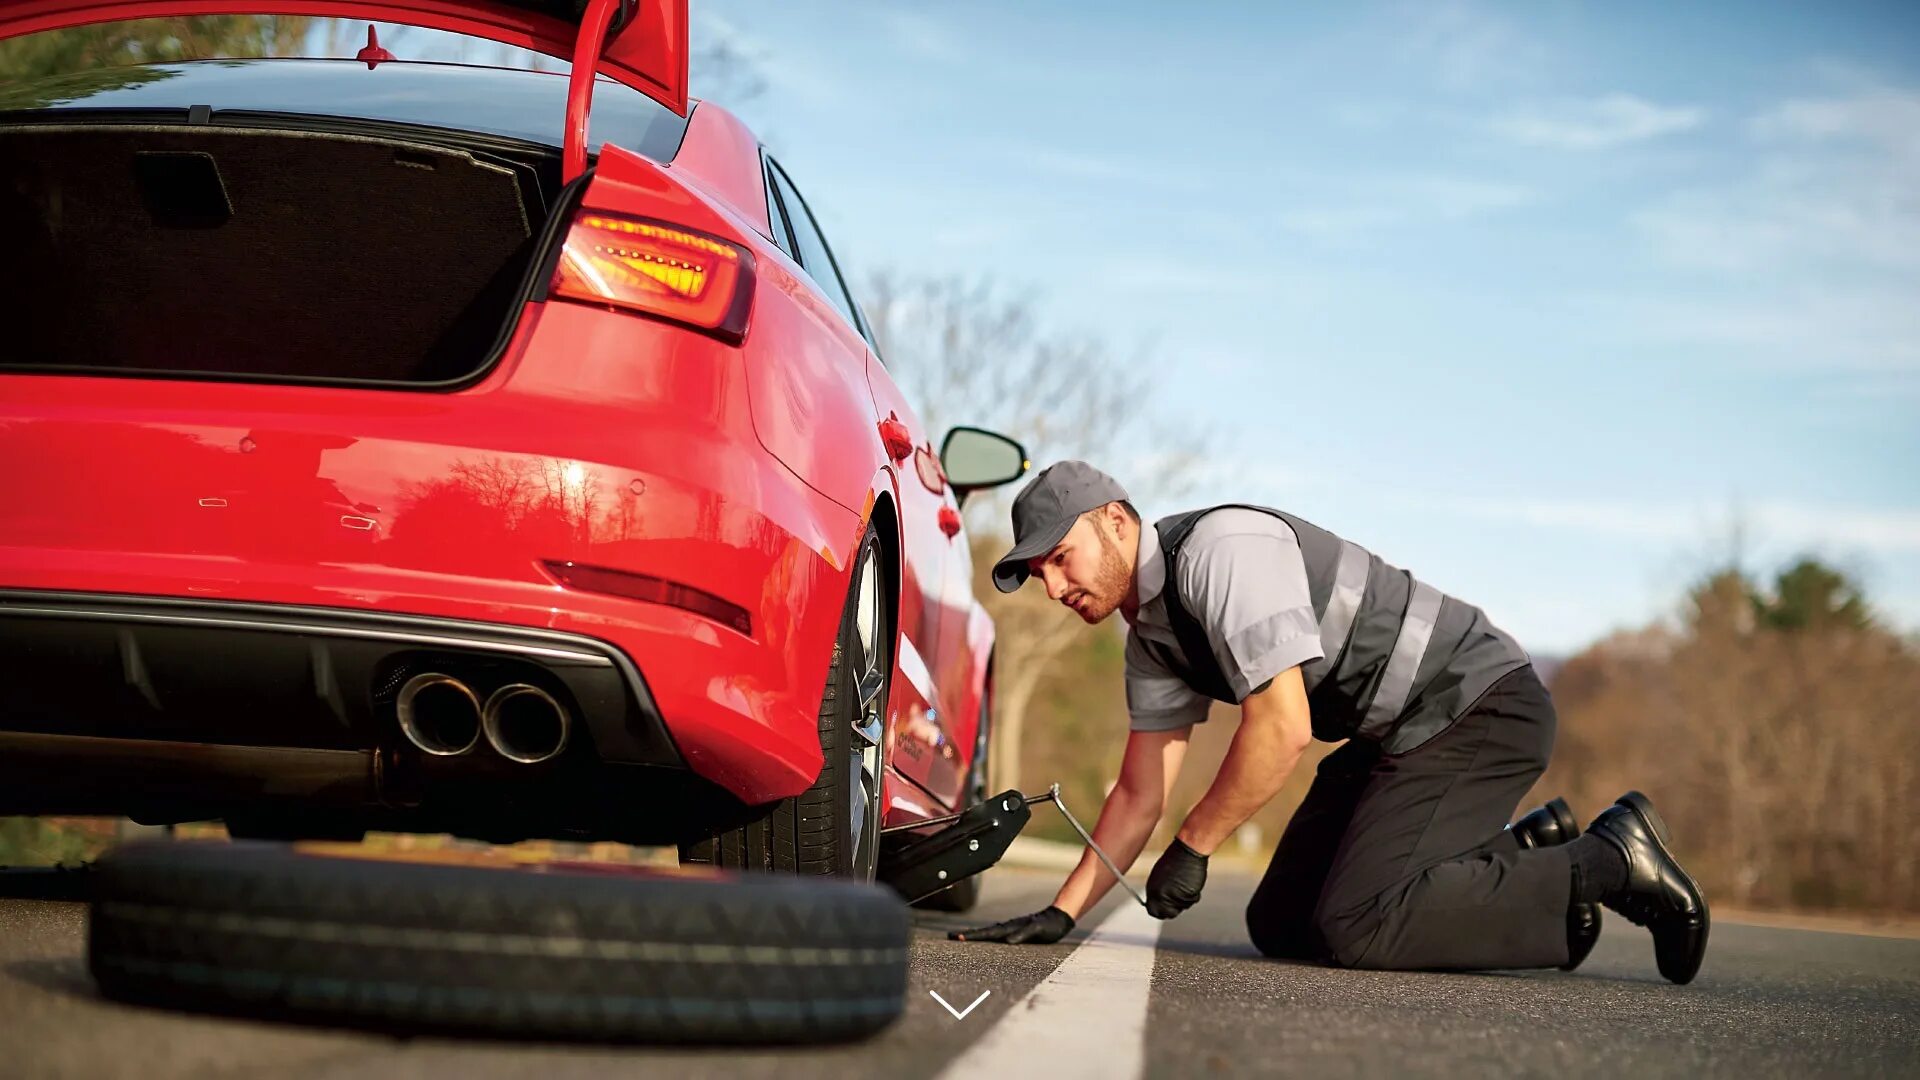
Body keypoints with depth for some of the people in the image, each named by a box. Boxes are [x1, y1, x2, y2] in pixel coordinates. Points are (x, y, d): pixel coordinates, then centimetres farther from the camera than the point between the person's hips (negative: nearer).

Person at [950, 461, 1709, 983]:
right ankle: (1525, 855, 13)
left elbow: (1282, 728, -28)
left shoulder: (1221, 550, -23)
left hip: (1483, 703, -10)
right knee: (1280, 924, 7)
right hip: (1396, 734, 10)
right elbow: (1140, 793, 11)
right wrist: (1059, 914, 2)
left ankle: (1604, 865, -8)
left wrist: (1192, 847, -18)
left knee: (1352, 928, -21)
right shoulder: (1150, 635, 8)